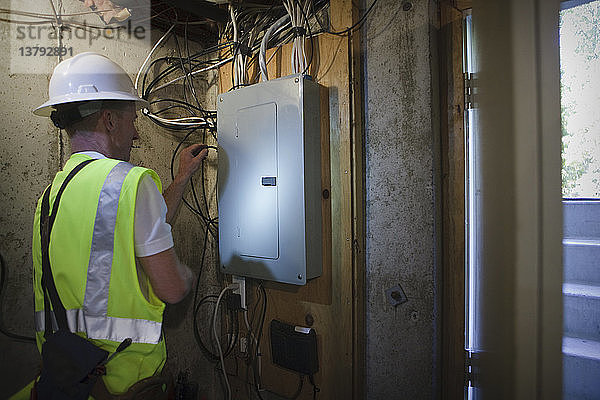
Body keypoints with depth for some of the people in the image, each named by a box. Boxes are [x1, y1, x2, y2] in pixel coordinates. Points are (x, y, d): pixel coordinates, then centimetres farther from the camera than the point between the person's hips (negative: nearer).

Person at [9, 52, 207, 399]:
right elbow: (172, 289, -18)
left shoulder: (54, 189, 7)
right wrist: (187, 275, 4)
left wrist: (182, 178, 21)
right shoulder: (132, 181, -18)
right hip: (124, 371, -8)